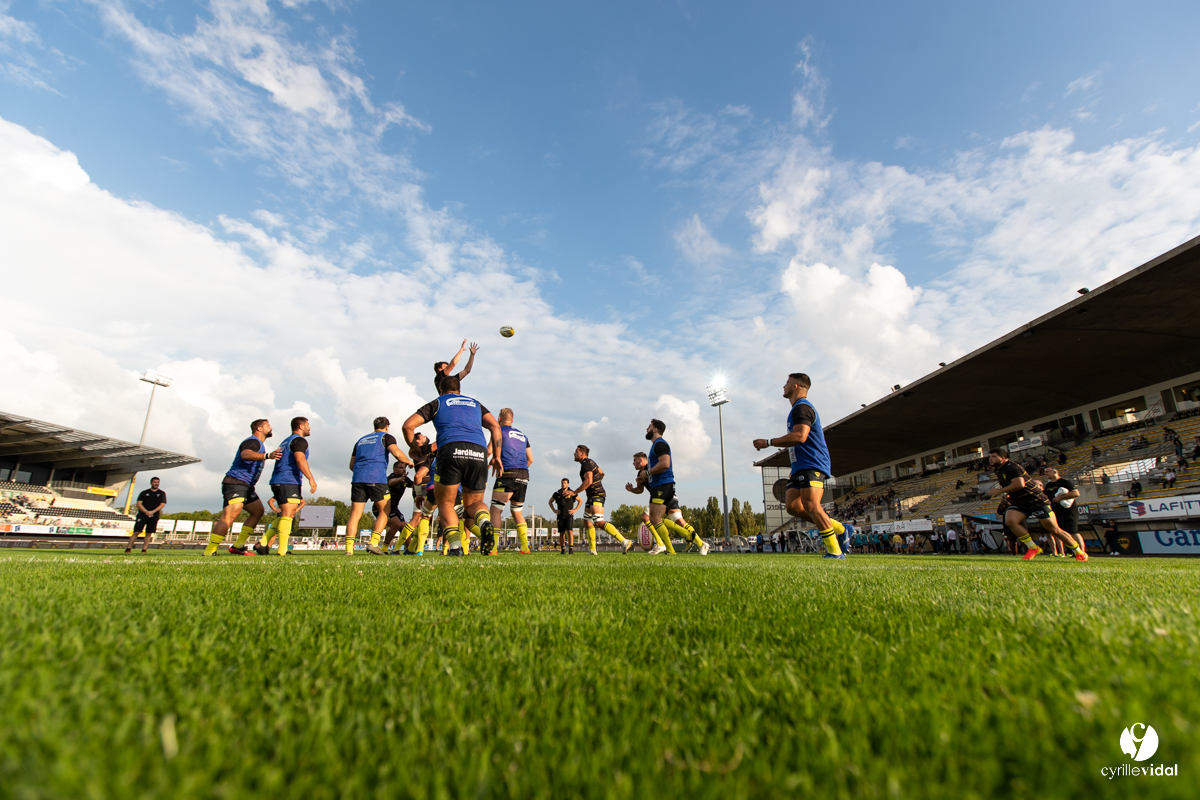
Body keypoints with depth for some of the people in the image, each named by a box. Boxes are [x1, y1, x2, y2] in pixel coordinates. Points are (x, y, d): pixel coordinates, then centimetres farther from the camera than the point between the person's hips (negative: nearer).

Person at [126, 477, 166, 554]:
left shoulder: (162, 493, 9)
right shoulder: (144, 493, 9)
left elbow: (162, 504, 1)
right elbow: (139, 503, 1)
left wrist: (152, 512, -13)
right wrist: (146, 511, -14)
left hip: (154, 516, 0)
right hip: (142, 515, 0)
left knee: (149, 534, 1)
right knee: (136, 532, -7)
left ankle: (144, 550, 4)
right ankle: (128, 548, -2)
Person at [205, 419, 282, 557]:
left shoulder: (259, 444, 22)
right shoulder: (253, 441, -12)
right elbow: (245, 454, -35)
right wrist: (267, 456, -48)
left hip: (246, 486, 11)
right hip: (235, 483, -11)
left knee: (258, 511, 12)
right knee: (229, 517, -19)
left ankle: (238, 546, 13)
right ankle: (208, 552, -15)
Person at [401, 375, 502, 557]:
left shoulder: (436, 403, 25)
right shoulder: (475, 403, 31)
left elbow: (408, 425, 14)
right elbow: (495, 426, 15)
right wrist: (496, 456, 15)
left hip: (451, 450, -2)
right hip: (479, 453, 2)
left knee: (445, 503, 14)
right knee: (473, 502, 17)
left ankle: (456, 546, -8)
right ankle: (485, 521, -18)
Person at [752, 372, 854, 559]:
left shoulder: (802, 407, -10)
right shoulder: (799, 408, 25)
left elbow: (800, 436, -25)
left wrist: (768, 442, -20)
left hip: (811, 466, -10)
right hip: (800, 467, 10)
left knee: (810, 505, -18)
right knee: (793, 506, 0)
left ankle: (835, 551, -10)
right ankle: (840, 528, 9)